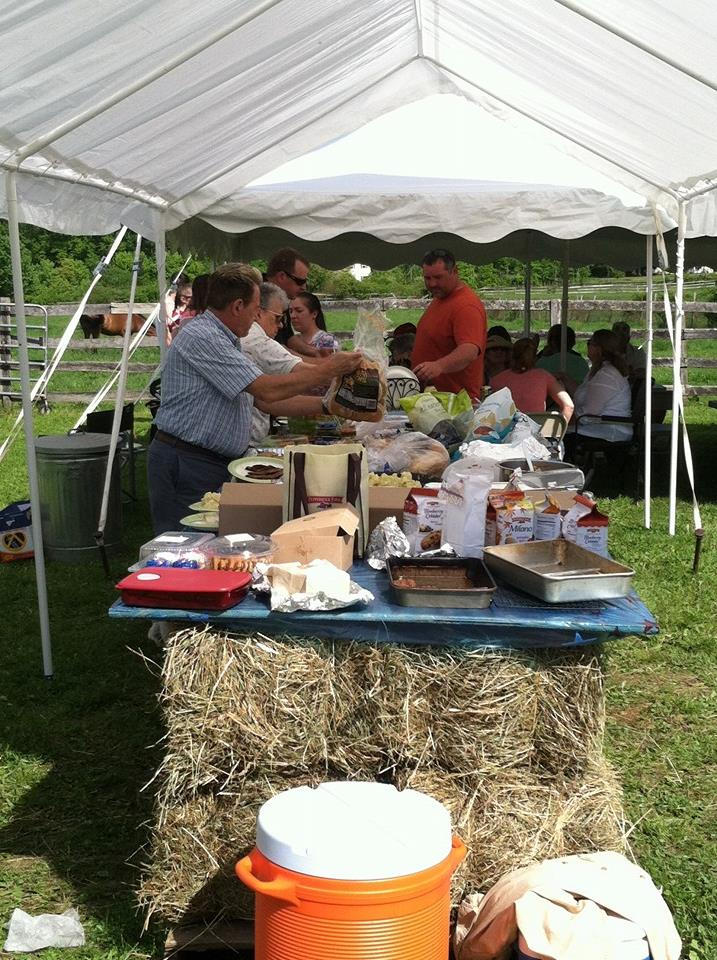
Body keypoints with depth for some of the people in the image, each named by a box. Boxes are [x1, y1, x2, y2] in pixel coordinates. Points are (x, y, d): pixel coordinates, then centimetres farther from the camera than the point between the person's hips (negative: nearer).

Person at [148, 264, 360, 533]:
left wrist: (325, 405, 10)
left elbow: (266, 402, 16)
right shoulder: (201, 337, -16)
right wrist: (328, 370, -12)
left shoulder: (225, 340, 18)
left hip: (216, 463, 10)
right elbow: (268, 390, -21)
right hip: (185, 462, -10)